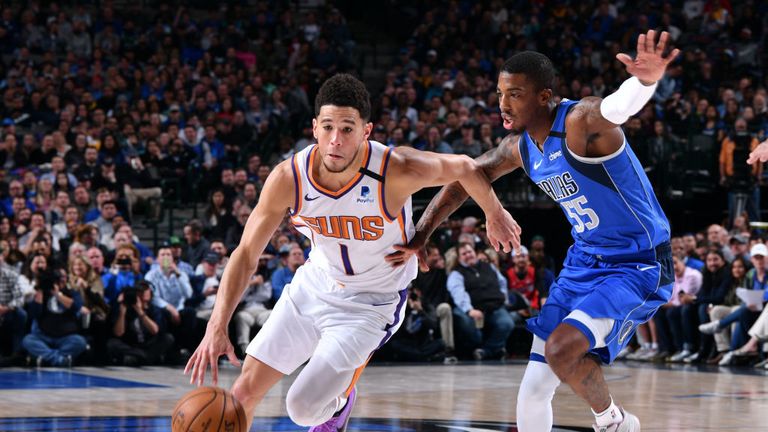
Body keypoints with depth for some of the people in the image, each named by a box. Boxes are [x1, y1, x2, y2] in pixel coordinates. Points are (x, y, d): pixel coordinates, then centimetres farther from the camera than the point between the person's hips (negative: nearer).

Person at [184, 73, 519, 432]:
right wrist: (217, 327, -26)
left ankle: (340, 402, 25)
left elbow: (464, 168, -11)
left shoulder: (397, 171, -30)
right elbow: (247, 253, -15)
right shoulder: (288, 178, -22)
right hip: (314, 284, 4)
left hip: (371, 303, -3)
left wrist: (495, 216, 8)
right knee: (246, 391, 3)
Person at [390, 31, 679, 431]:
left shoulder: (580, 121, -23)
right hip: (584, 261, 8)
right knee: (533, 391, 5)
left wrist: (645, 81, -69)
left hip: (638, 265, -8)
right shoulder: (520, 147, 1)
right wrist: (419, 236, 10)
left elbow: (618, 105, -46)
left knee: (562, 347, -28)